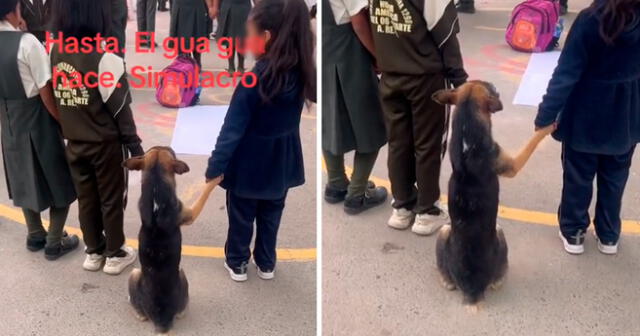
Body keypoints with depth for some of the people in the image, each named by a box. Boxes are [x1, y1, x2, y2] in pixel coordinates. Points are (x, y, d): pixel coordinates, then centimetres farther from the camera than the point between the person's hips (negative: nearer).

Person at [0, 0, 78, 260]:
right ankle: (55, 242, 18)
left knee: (24, 180, 22)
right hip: (36, 120, -6)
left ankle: (35, 235, 36)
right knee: (58, 182, 10)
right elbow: (45, 91, -19)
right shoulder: (26, 42, -21)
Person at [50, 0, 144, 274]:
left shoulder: (55, 53, -5)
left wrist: (71, 130, 15)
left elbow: (55, 97, 4)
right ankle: (115, 255, 24)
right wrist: (133, 143, -5)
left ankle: (93, 252, 32)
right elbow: (120, 108, -15)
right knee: (111, 200, 11)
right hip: (106, 144, -5)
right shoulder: (104, 60, -21)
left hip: (74, 144, 5)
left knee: (86, 199, 18)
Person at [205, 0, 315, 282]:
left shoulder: (255, 77, -26)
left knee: (241, 217, 18)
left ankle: (237, 263, 36)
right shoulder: (300, 71, -9)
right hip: (282, 161, 5)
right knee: (271, 215, 23)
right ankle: (266, 264, 40)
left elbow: (233, 128, -24)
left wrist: (216, 166, -19)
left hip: (250, 163, -5)